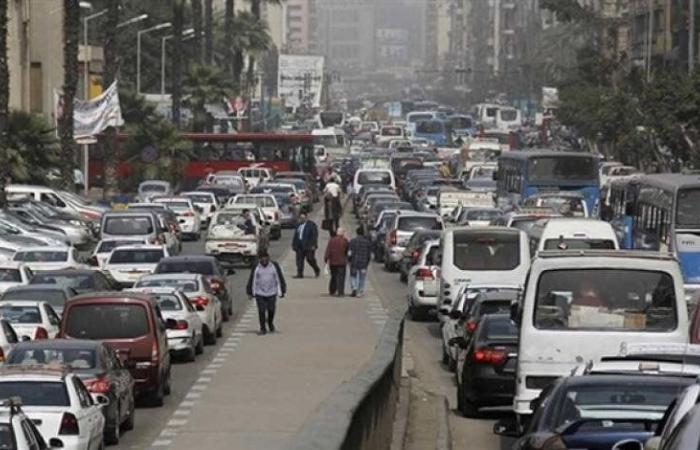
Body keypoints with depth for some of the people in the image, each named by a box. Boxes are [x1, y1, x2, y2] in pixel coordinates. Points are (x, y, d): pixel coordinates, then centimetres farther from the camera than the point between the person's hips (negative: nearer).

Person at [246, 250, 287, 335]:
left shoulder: (275, 266, -2)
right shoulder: (256, 268, -3)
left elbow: (280, 279, 4)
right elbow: (251, 281, 4)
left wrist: (283, 291, 4)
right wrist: (250, 292, 5)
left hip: (272, 293, 0)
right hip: (259, 293, 0)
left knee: (271, 310, 6)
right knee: (261, 311, -4)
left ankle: (270, 323, 36)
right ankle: (263, 329, 6)